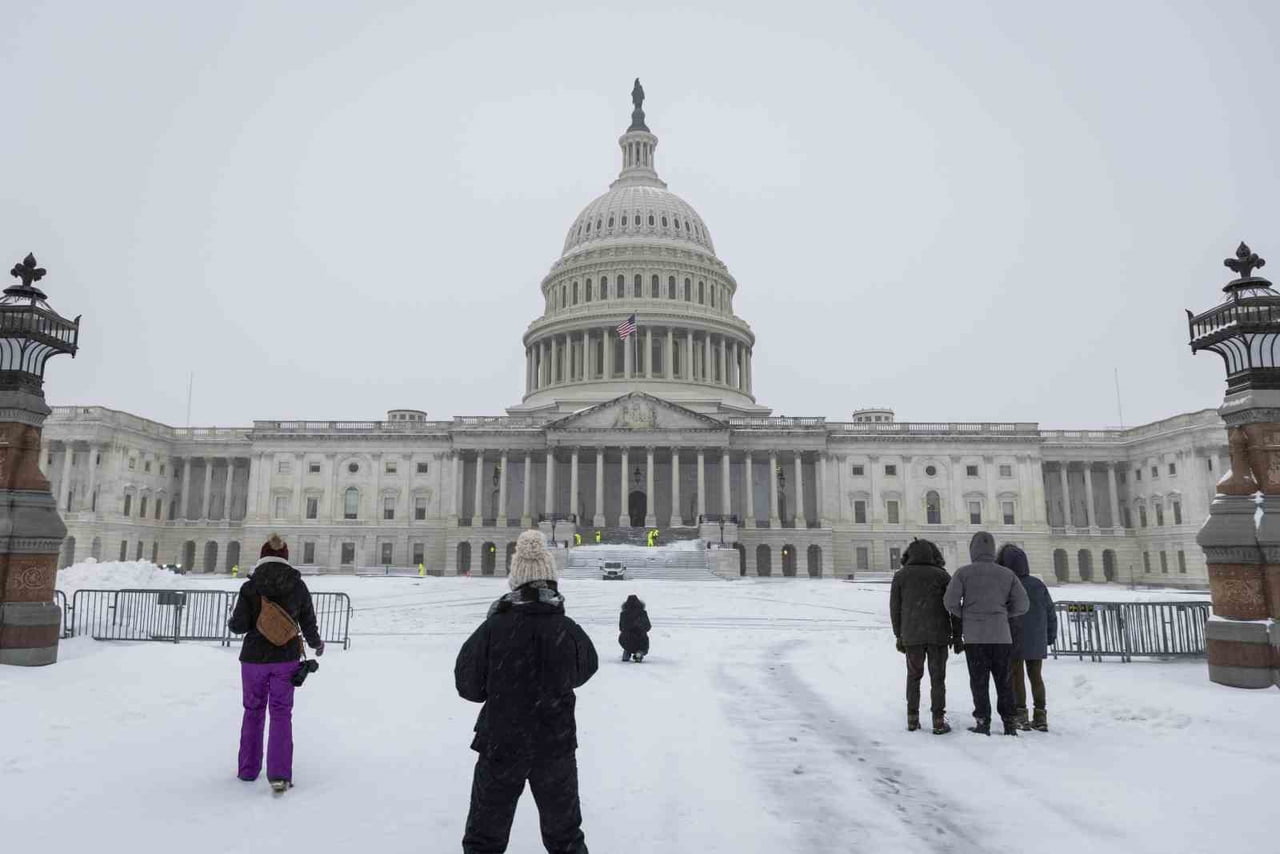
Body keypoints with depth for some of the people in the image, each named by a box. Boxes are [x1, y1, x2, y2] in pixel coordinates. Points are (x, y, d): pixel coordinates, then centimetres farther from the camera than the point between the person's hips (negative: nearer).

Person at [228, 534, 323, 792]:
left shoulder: (250, 587, -8)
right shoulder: (298, 586, -3)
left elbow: (239, 625, -10)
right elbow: (308, 624, 0)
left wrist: (232, 622, 14)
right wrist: (316, 644, 19)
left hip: (254, 658, 0)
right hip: (286, 658, 0)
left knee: (253, 712, 18)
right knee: (281, 714, 7)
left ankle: (248, 769, 27)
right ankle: (280, 774, -3)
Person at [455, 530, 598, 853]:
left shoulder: (493, 629, -16)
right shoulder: (569, 631, -10)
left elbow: (468, 685, -7)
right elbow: (585, 669, 9)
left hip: (500, 744, -1)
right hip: (556, 745, 2)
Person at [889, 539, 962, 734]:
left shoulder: (901, 576, 3)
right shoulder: (942, 575, 2)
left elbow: (895, 608, 4)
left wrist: (898, 635, 12)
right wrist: (957, 636, 6)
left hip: (911, 635, 1)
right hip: (938, 635, -1)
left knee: (913, 676, 12)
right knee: (937, 678, 6)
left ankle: (912, 719, 13)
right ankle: (939, 721, 4)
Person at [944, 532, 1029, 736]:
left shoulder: (963, 573, -4)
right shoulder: (1007, 574, 5)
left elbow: (950, 601, -11)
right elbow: (1021, 605, 3)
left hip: (974, 636, -2)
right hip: (1001, 635, 3)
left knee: (979, 681, 5)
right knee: (1004, 680, 13)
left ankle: (983, 721, 5)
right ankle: (1009, 722, 15)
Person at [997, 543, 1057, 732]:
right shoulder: (1038, 585, 0)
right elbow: (1051, 612, 6)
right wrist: (1051, 636, 17)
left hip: (1014, 641, -4)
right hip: (1037, 642, 4)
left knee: (1017, 677, 4)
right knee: (1036, 676, 13)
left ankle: (1020, 715, 4)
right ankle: (1040, 717, 15)